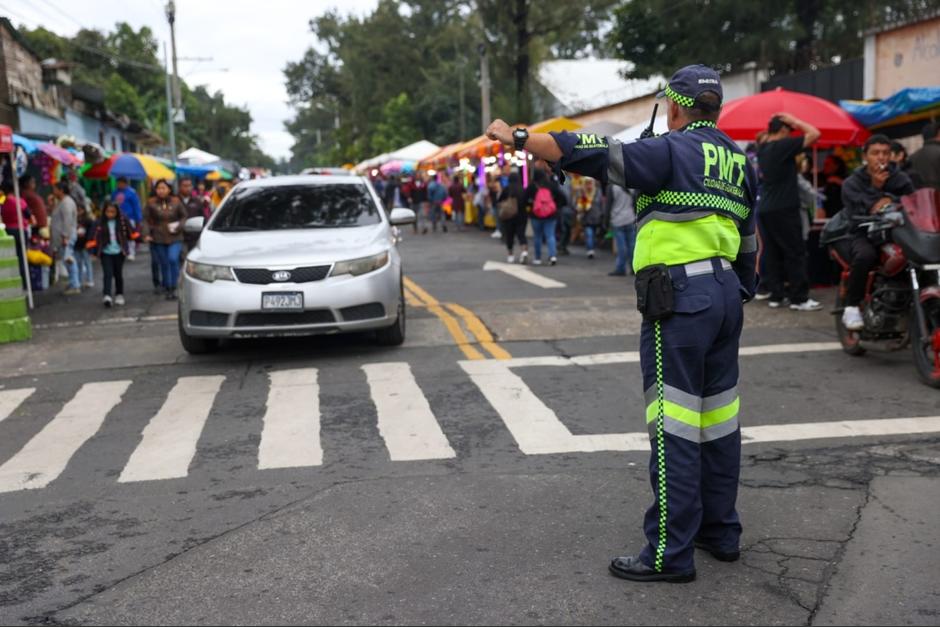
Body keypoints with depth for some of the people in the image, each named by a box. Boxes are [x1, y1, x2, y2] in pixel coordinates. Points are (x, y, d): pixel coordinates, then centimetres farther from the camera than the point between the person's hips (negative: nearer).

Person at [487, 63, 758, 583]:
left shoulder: (673, 150, -8)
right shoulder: (737, 159, 17)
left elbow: (594, 154, -15)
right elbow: (750, 241, 21)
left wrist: (517, 138, -9)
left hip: (679, 299, -9)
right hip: (726, 293, 9)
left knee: (674, 426, -6)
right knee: (719, 415, 14)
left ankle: (670, 552, 0)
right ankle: (721, 530, 26)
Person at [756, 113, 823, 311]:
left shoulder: (762, 149, 10)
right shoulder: (783, 145, -12)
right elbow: (814, 134, -15)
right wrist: (794, 121, -3)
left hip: (764, 209, 8)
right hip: (784, 209, -8)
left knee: (772, 254, 8)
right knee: (795, 254, -3)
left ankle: (776, 295, 9)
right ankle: (799, 298, -3)